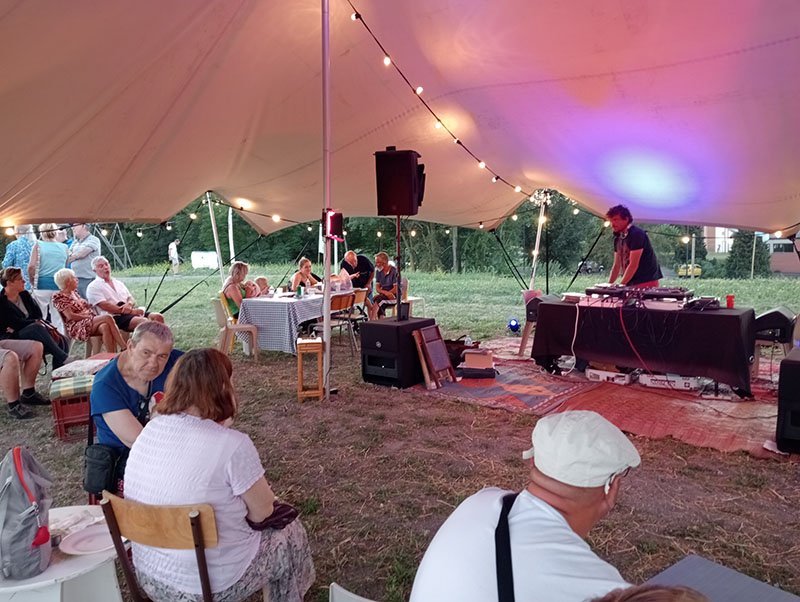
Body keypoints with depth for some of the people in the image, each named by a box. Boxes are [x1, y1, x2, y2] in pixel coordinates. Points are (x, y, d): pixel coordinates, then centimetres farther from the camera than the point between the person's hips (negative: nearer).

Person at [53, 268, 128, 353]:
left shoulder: (74, 292, 22)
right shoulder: (58, 297, 0)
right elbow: (70, 316, -9)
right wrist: (88, 316, -9)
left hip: (90, 321, 6)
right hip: (76, 328, -6)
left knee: (105, 327, -30)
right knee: (107, 318, -28)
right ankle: (125, 349, -32)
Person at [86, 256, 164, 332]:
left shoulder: (118, 283, 26)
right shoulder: (93, 287, 5)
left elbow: (132, 299, 21)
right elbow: (105, 306, -9)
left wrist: (129, 304, -7)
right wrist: (131, 311, -15)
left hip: (131, 313, 7)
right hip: (114, 317, -7)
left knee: (158, 317, -19)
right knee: (143, 321, -34)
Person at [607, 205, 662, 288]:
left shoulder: (636, 234, -13)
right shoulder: (617, 238, 12)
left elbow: (633, 265, -18)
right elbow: (616, 266, 14)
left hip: (646, 282, -8)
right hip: (630, 284, 8)